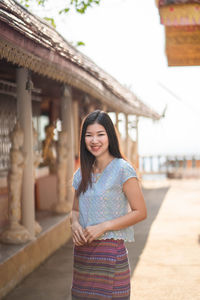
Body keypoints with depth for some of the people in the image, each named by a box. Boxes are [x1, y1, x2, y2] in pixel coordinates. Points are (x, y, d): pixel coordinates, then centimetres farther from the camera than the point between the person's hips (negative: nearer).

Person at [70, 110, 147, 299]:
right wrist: (75, 224, -4)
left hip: (110, 251, -5)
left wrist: (104, 226, -16)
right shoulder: (81, 174, 10)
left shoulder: (122, 169, -8)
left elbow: (140, 212, -9)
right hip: (82, 252, 6)